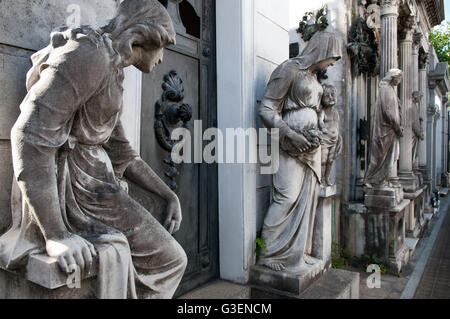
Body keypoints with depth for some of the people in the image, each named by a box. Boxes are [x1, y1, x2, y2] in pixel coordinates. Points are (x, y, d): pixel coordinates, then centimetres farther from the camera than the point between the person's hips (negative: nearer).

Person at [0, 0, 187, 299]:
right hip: (67, 189, -9)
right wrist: (56, 235, -26)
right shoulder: (89, 52, -12)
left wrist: (169, 195, 15)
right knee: (170, 259, -1)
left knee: (171, 260, 12)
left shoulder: (112, 73, 18)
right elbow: (30, 136, -24)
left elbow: (121, 153, 20)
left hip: (92, 187, 9)